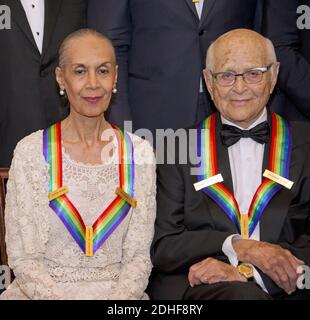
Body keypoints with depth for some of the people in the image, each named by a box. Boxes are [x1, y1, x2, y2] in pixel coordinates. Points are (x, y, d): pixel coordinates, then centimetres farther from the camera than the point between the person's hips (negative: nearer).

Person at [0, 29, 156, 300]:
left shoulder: (139, 153, 4)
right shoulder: (31, 151, -3)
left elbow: (139, 255, 3)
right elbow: (23, 259, -4)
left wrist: (120, 297, -14)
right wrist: (58, 297, -19)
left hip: (118, 291, 2)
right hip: (44, 290, -1)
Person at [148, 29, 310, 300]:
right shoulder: (177, 148, 11)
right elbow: (161, 247, 3)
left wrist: (247, 272, -13)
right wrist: (238, 246, -11)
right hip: (194, 287, -1)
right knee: (243, 295, -32)